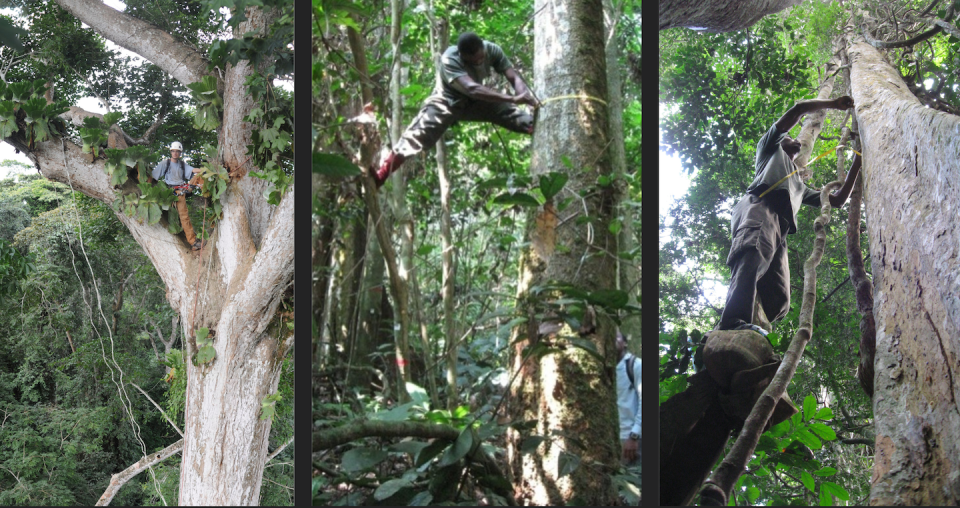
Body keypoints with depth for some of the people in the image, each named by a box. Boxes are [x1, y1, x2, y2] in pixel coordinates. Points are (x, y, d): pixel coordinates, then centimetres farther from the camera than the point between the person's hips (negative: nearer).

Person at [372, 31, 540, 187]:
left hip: (475, 102, 4)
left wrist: (528, 98, -44)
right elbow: (472, 89, -48)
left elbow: (514, 78, -22)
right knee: (415, 137, -22)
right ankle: (378, 178, -24)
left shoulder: (491, 50, -21)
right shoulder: (450, 59, -35)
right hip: (448, 102, -4)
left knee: (528, 122, -8)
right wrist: (513, 99, -57)